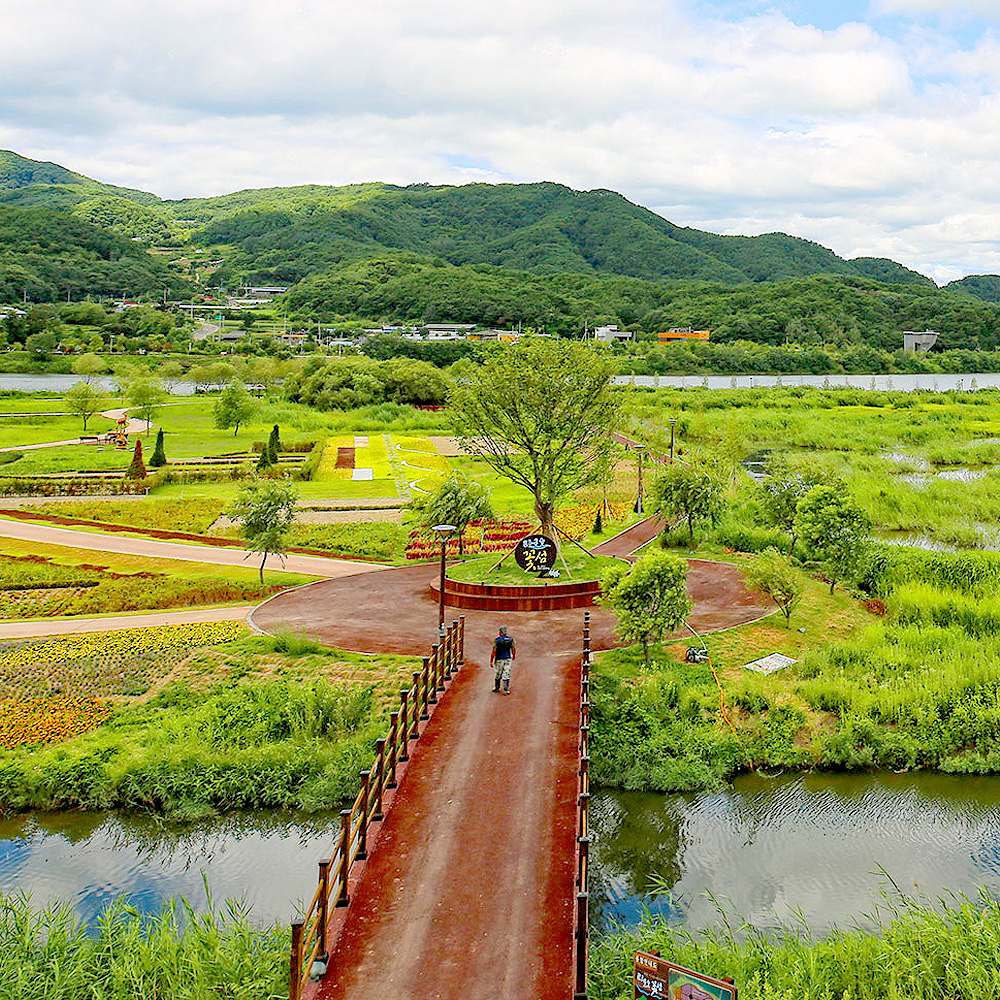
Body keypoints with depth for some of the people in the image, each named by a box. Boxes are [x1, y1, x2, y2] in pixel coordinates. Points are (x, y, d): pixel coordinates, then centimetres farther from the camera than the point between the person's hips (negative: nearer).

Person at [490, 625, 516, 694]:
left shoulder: (497, 640, -14)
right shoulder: (510, 639, -4)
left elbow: (494, 652, -14)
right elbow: (514, 649, 5)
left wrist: (491, 661, -7)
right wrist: (514, 656, 25)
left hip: (499, 659, -2)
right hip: (508, 659, 2)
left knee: (497, 674, 16)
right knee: (506, 674, 5)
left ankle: (497, 687, 33)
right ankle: (506, 690, 1)